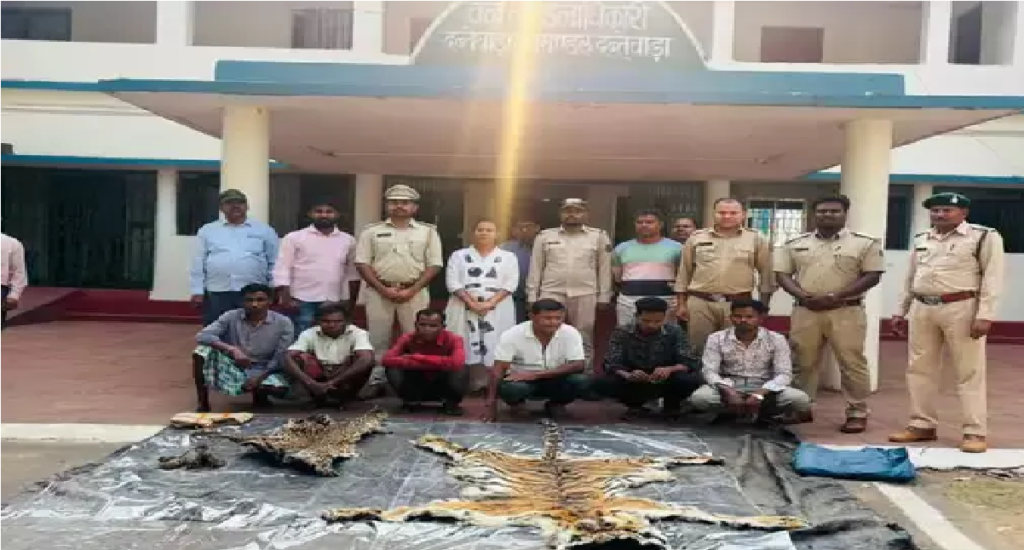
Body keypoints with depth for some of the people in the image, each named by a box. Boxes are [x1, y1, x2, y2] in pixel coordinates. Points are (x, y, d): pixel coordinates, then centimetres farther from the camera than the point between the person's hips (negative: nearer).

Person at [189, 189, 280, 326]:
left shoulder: (264, 230, 8)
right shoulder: (207, 230, 11)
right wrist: (197, 291, 3)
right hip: (216, 294, 1)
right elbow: (198, 263, 10)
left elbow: (274, 263, 7)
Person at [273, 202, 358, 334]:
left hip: (334, 303, 3)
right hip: (303, 301, -3)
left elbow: (352, 273, 15)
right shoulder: (294, 238, 0)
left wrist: (347, 300, 11)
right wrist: (286, 298, -12)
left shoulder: (348, 240, 10)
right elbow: (282, 269, -4)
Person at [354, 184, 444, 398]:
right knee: (378, 339, 4)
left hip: (414, 292, 0)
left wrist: (412, 290, -10)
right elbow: (362, 263, 1)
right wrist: (383, 289, -10)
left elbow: (434, 264, 0)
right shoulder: (372, 231, 6)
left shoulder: (428, 231, 5)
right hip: (378, 291, 1)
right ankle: (376, 381, 13)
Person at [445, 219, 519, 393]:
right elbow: (453, 282, 0)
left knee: (495, 348, -5)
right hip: (464, 309, 0)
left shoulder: (508, 257, 10)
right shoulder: (459, 255, 11)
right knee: (464, 347, -4)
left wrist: (490, 302, -15)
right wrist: (472, 302, -13)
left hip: (497, 310, 0)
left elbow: (510, 284, -1)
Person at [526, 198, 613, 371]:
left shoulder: (599, 236, 5)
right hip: (551, 293, 1)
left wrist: (604, 296, 2)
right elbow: (536, 267, 8)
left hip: (585, 295, 0)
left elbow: (604, 268, 6)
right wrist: (532, 296, 4)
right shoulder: (545, 236, 7)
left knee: (584, 339, 5)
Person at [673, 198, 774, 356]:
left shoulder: (756, 238, 4)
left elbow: (766, 273, 7)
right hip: (700, 303, 1)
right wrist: (681, 303, 7)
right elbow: (684, 272, 11)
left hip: (739, 304, -1)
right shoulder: (696, 238, 7)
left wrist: (763, 305, 5)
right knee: (699, 349, 6)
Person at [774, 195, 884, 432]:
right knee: (803, 362, 7)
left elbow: (872, 276, -5)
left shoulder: (866, 243, 1)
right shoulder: (795, 244, 9)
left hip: (846, 311, -3)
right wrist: (803, 296, -11)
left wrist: (835, 297, -14)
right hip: (804, 311, 3)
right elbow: (782, 274, 8)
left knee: (852, 363, 0)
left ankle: (857, 413, 10)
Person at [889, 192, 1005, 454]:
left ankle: (975, 432, 5)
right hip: (922, 309, 6)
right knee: (920, 369, 8)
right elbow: (910, 279, 20)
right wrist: (901, 311, 17)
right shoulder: (921, 240, 15)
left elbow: (992, 278, -8)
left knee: (969, 372, 0)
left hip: (961, 308, -6)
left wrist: (985, 315, -16)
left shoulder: (985, 237, -3)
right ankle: (922, 425, 18)